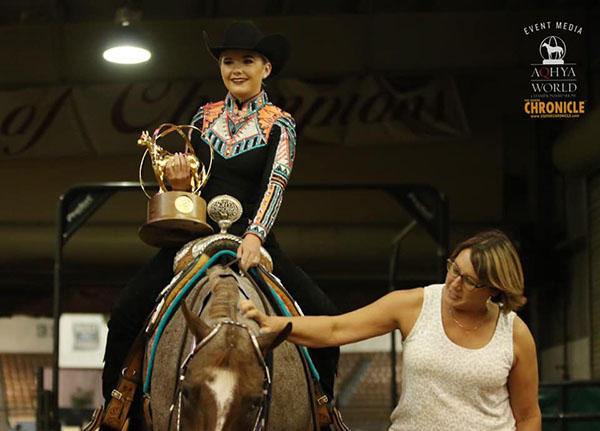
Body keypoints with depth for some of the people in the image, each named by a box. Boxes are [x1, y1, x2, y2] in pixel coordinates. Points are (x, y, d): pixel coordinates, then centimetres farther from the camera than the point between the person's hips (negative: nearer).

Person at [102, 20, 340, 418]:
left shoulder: (279, 125, 3)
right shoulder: (205, 117, 12)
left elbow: (275, 185, -12)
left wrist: (254, 236, -30)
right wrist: (179, 182, -9)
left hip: (252, 239, -2)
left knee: (325, 317, -19)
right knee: (126, 312, -18)